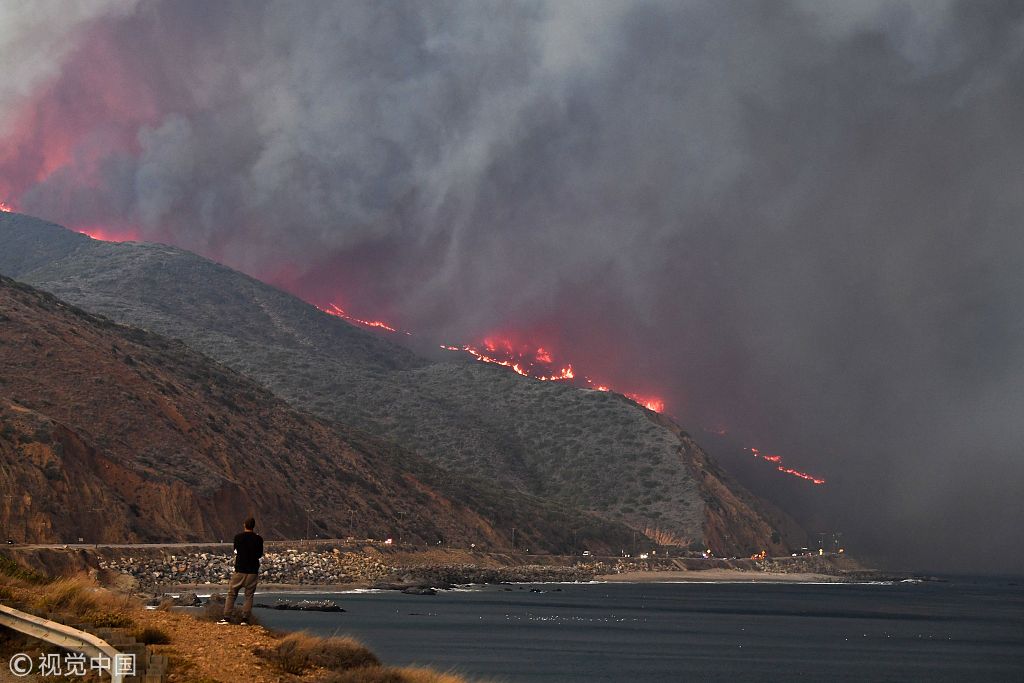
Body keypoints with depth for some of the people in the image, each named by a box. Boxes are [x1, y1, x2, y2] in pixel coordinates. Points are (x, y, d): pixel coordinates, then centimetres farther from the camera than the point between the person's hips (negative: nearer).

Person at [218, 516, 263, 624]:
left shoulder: (238, 537, -5)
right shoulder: (258, 539, -5)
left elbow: (236, 550, 10)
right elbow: (260, 554, 7)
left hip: (240, 570, 0)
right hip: (253, 571, 0)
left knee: (231, 593, 7)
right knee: (249, 595, 8)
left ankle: (225, 617, 3)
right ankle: (245, 618, 3)